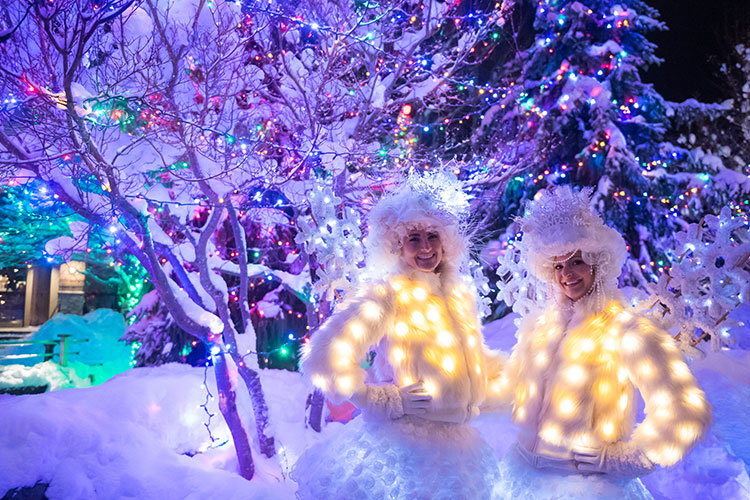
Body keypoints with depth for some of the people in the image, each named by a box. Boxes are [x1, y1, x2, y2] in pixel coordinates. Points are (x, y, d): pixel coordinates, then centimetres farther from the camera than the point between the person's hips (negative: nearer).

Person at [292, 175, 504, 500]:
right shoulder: (388, 294, -15)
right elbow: (325, 360, -24)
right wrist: (388, 401, -16)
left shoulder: (461, 296, 6)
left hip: (454, 446, 6)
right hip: (399, 447, -6)